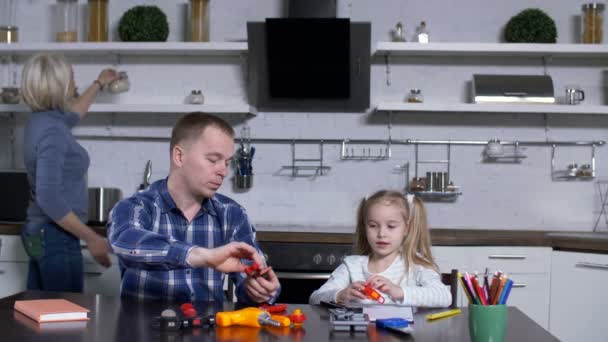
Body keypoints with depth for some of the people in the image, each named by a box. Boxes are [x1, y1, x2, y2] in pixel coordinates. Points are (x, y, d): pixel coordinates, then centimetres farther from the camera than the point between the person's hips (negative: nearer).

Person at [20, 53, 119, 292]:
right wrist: (91, 238, -21)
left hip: (38, 233, 10)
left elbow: (73, 114, 34)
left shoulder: (42, 120, 9)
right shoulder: (52, 131, -19)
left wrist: (99, 84, 48)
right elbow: (48, 198, -25)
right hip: (56, 237, -10)